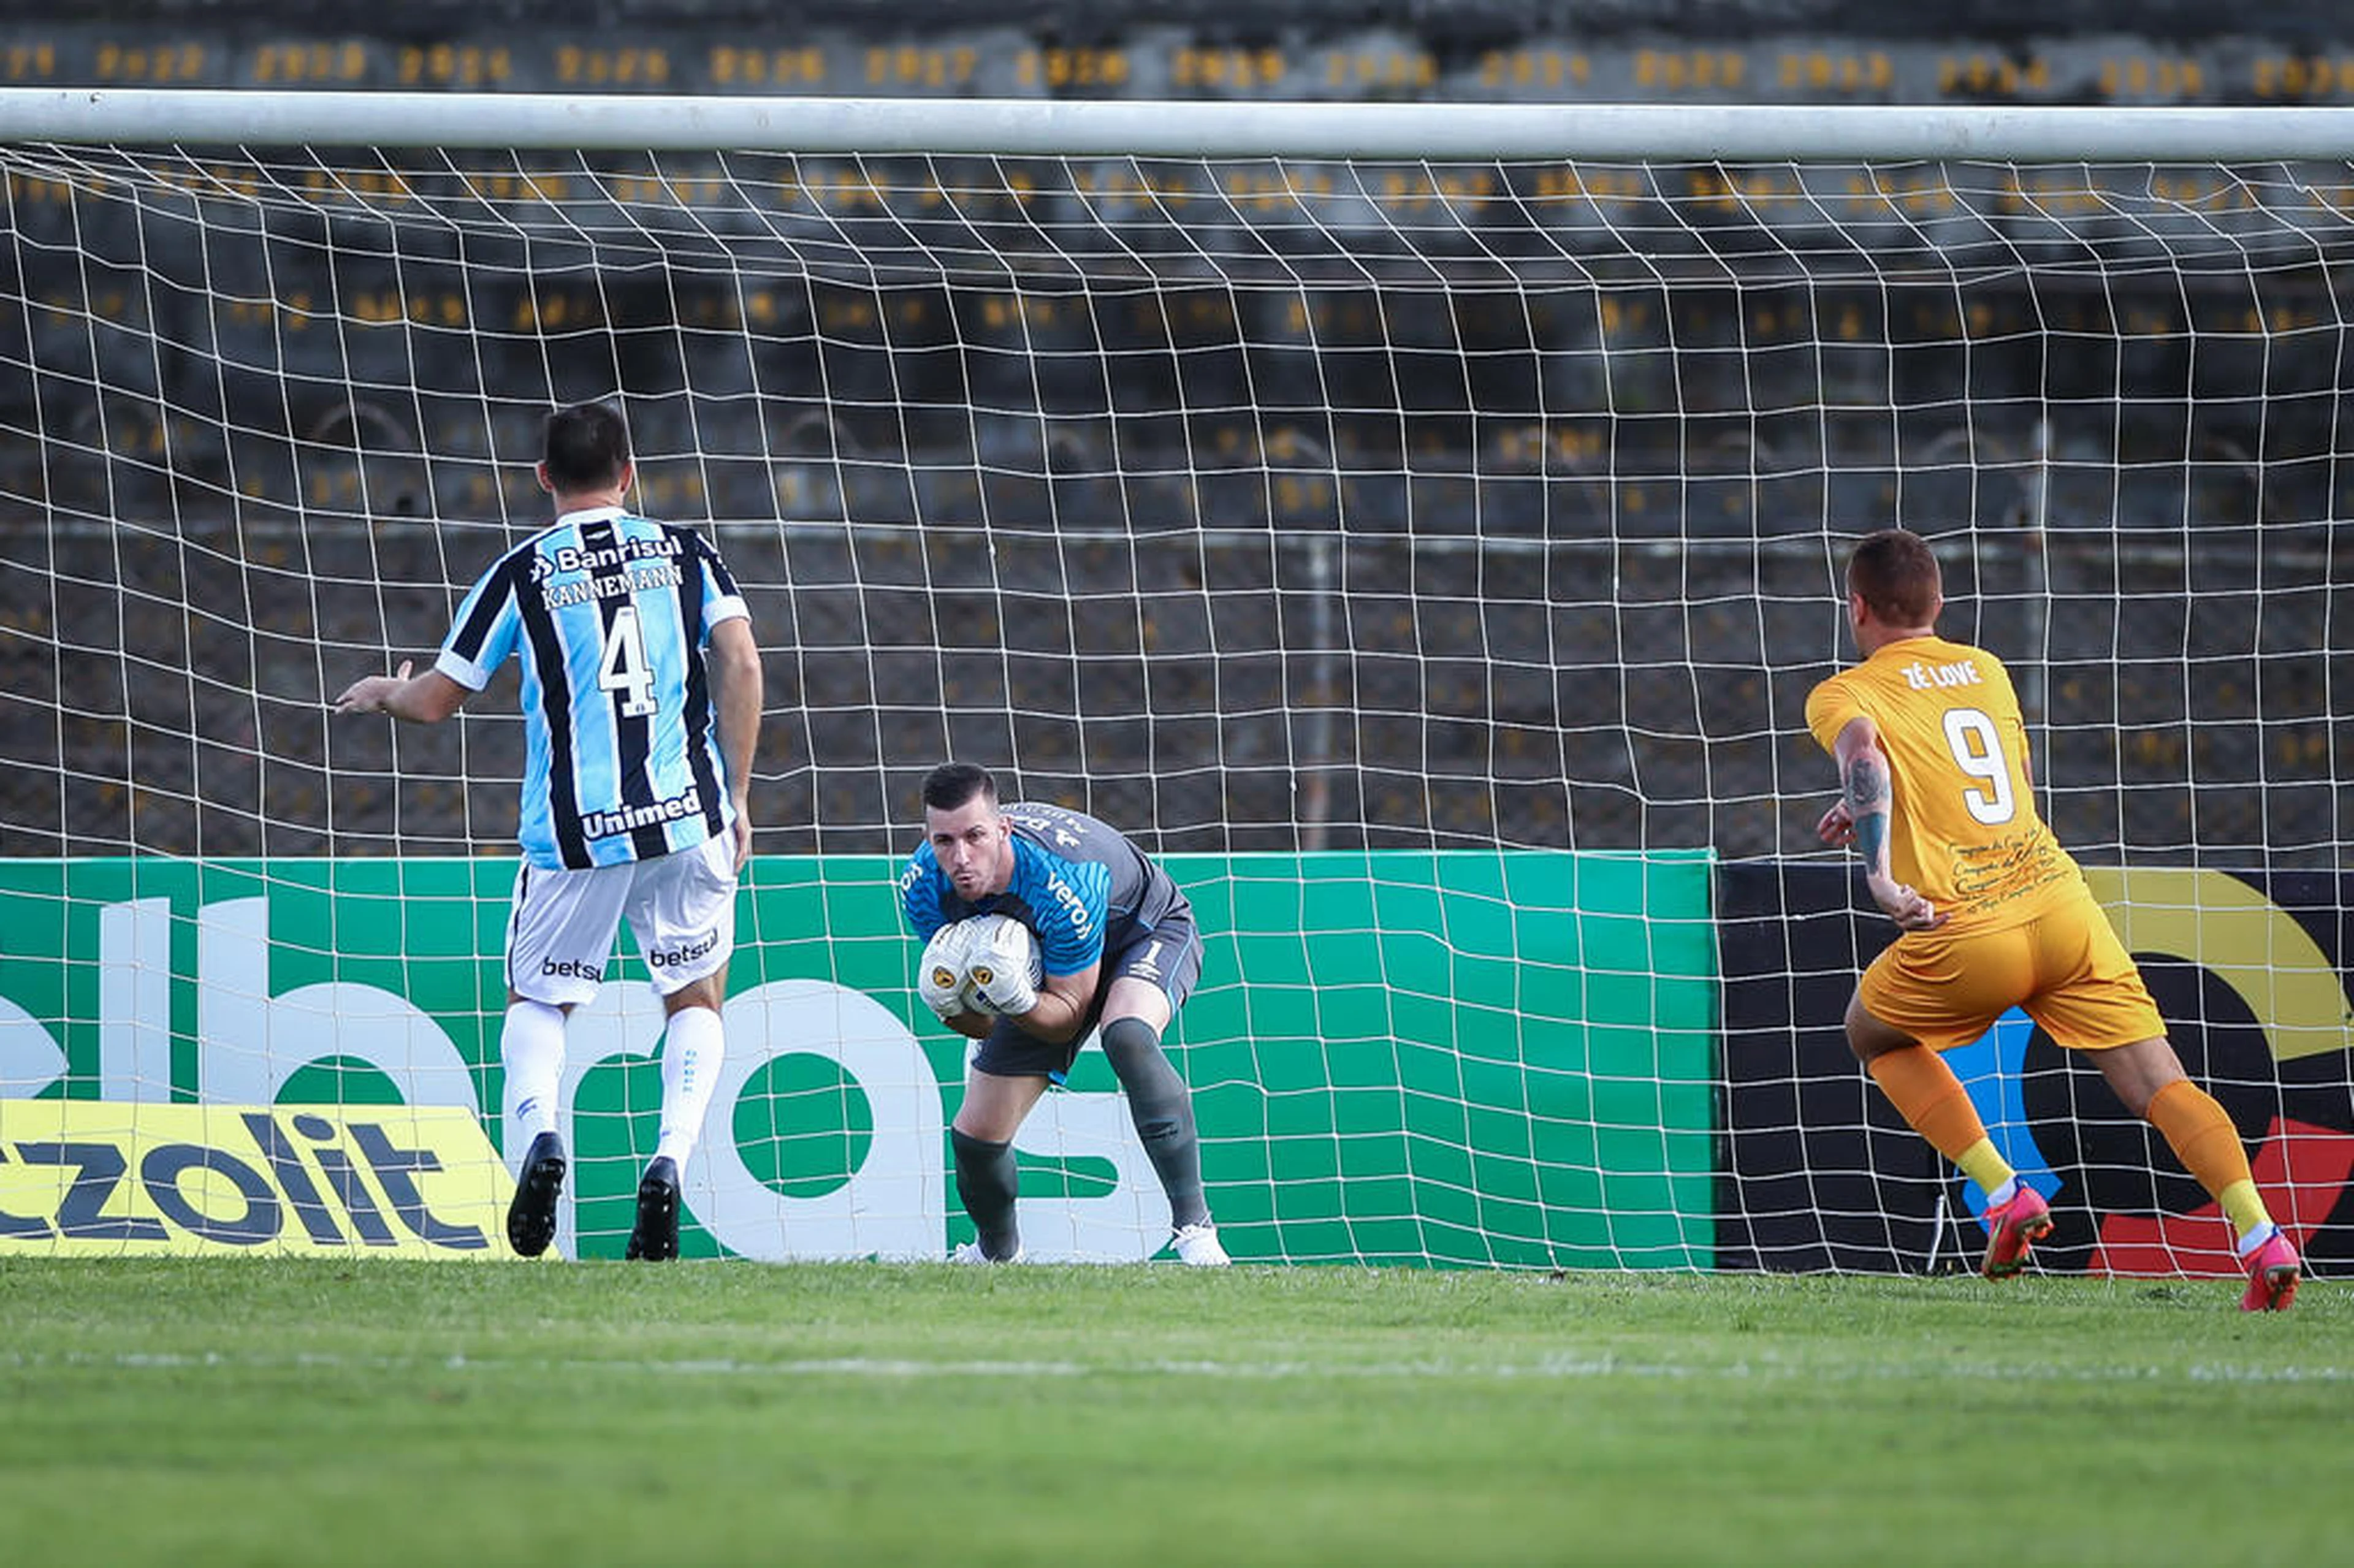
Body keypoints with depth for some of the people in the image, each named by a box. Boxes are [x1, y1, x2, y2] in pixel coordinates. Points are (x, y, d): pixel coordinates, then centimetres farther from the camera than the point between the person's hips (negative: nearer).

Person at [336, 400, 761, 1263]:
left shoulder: (521, 574, 3)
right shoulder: (684, 551, 6)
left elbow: (434, 702, 6)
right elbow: (739, 663, -5)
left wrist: (383, 692, 29)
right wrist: (736, 801, 1)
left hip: (573, 832, -1)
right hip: (688, 819, 1)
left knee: (537, 1000, 17)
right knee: (695, 999, 15)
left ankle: (538, 1129, -13)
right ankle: (671, 1158, -10)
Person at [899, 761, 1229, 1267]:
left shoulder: (1063, 883, -41)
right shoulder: (923, 887, -25)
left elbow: (1068, 1019, -29)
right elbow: (984, 1028, -14)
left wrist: (1018, 1003, -50)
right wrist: (950, 1008, -37)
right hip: (1041, 959, 5)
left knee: (1127, 1036, -39)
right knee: (976, 1134, -1)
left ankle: (1194, 1226, -38)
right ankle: (998, 1252, 33)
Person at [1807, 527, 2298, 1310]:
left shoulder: (1843, 695, 5)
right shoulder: (1987, 671, 22)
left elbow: (1865, 757, -19)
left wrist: (1880, 872, -29)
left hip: (1965, 936, -4)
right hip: (2062, 905, 4)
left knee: (1874, 1035, 26)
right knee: (2159, 1085, -1)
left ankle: (2005, 1195, 12)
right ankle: (2261, 1236, -23)